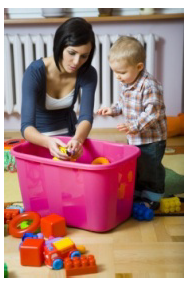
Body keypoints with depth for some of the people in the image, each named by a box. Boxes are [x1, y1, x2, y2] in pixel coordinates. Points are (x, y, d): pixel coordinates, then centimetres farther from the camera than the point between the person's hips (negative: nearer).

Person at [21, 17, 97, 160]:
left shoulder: (88, 74, -16)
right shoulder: (35, 72, -25)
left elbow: (86, 117, -24)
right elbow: (26, 126, -31)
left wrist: (78, 139, -45)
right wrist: (48, 142, -51)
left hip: (69, 135, 2)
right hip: (39, 138, -2)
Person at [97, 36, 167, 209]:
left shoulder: (149, 86, -25)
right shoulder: (125, 84, 2)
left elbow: (152, 112, -28)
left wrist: (135, 127, -33)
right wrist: (113, 110, 2)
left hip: (152, 139, -8)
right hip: (133, 138, 8)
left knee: (150, 169, 5)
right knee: (134, 168, 19)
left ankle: (152, 198, 23)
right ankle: (136, 194, 36)